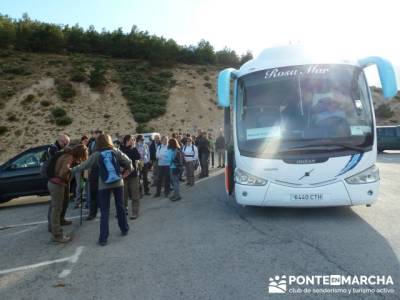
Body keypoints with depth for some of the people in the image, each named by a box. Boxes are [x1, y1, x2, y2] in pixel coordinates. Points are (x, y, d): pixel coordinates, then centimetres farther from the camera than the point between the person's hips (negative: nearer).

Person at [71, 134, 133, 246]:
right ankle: (124, 229, 29)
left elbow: (84, 165, 0)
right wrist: (127, 171, 13)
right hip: (118, 183, 1)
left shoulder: (96, 155, -3)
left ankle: (103, 238, 3)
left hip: (104, 185, -1)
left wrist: (71, 170, 13)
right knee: (120, 207, 17)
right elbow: (128, 162, -4)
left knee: (105, 212, 3)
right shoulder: (116, 151, 1)